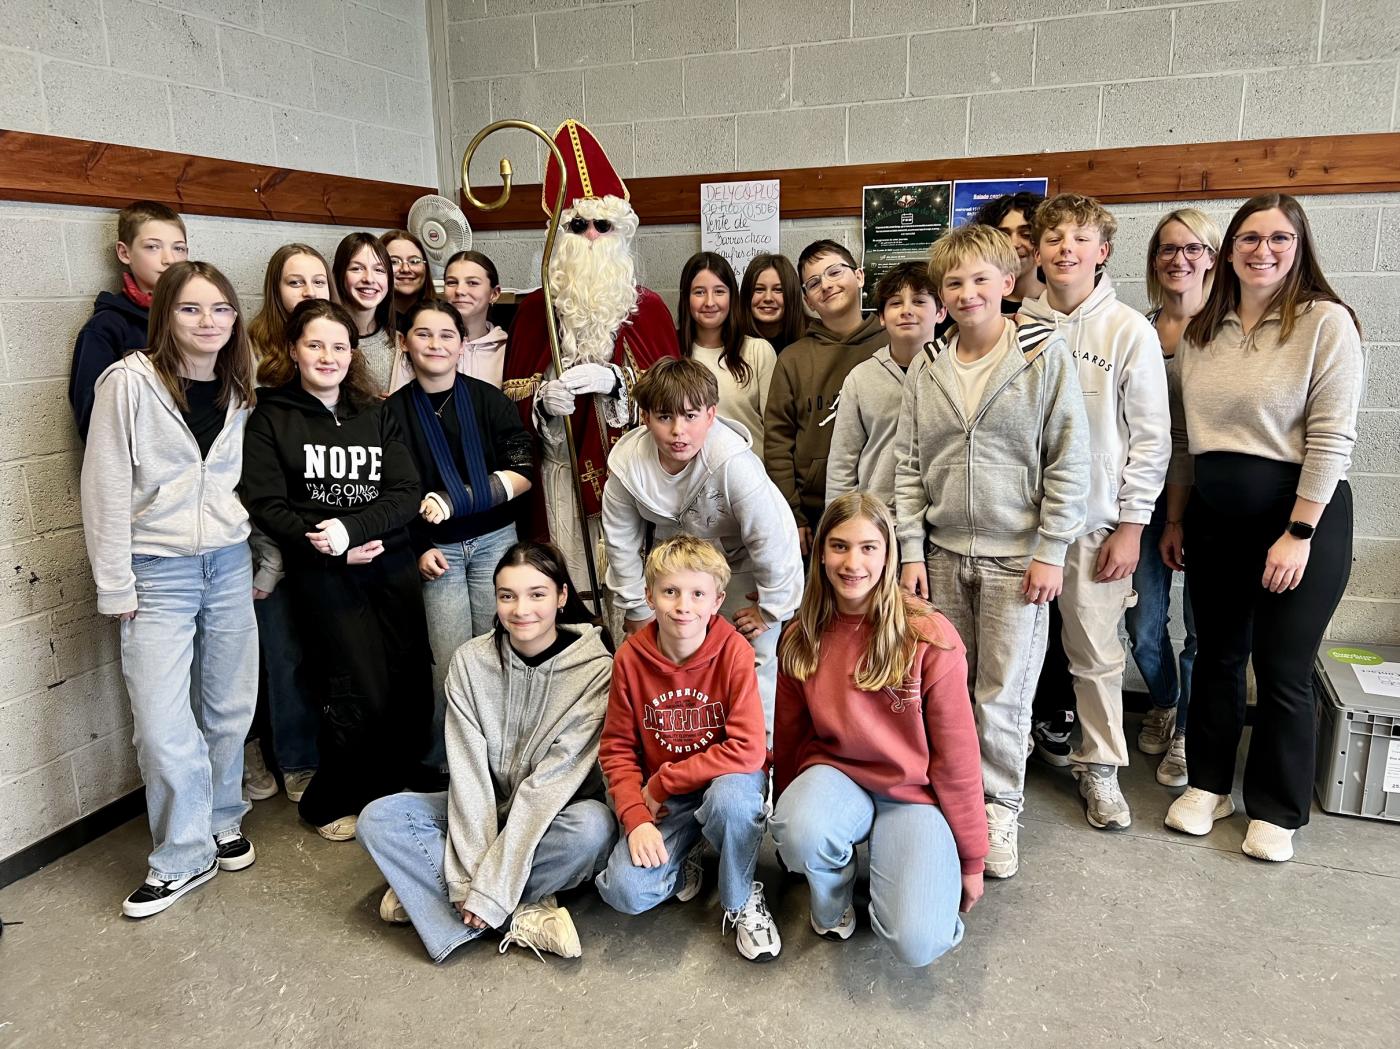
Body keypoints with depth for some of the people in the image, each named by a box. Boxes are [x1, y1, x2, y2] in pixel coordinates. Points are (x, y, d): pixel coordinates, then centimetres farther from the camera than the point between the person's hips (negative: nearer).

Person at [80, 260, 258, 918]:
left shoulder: (241, 389, 6)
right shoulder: (129, 383, -8)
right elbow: (105, 489, -8)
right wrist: (116, 586, -8)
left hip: (231, 565, 4)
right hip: (158, 570, -4)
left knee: (230, 709, 11)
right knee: (163, 726, -3)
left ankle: (222, 822, 33)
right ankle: (184, 857, 16)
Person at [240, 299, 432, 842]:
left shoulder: (377, 416, 13)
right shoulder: (271, 418, 5)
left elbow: (406, 493, 2)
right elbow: (266, 504, -4)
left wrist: (351, 527, -14)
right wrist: (330, 546, -14)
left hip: (391, 563, 4)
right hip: (321, 573, -3)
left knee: (413, 691, 0)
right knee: (362, 695, -7)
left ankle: (389, 790, 24)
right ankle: (328, 805, 17)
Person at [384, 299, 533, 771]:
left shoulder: (490, 400, 2)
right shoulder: (393, 411, 4)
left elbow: (523, 474, -5)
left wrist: (453, 500, -14)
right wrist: (420, 548, -3)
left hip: (494, 540, 0)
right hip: (437, 549, 0)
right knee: (450, 664, -5)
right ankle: (442, 763, 10)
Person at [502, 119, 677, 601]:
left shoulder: (648, 307, 7)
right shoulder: (534, 309, 8)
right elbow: (513, 398, 7)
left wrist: (614, 380, -14)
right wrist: (544, 401, -14)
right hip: (561, 475, 0)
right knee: (569, 594, -2)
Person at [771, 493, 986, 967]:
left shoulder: (929, 636, -15)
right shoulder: (803, 638, -3)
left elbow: (956, 755, -9)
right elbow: (789, 735, 10)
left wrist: (972, 858, -2)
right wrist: (788, 810, 17)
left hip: (912, 793, -2)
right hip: (835, 774, 3)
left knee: (917, 944, -23)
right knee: (800, 834, -34)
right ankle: (832, 901, 3)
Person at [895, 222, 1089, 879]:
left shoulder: (1044, 356, -5)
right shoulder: (927, 368, 5)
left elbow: (1069, 460, -6)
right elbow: (908, 464, 6)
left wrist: (1051, 551, -9)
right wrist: (911, 549, 1)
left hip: (1016, 555, -3)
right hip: (942, 554, 4)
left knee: (1003, 696, 4)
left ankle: (998, 810, 23)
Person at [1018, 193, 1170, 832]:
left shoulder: (1129, 331, -2)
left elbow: (1151, 436, -2)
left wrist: (1131, 524, -5)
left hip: (1094, 522, -1)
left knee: (1096, 652, 6)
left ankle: (1099, 766, 23)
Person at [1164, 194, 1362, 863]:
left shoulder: (1326, 323, -8)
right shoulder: (1202, 330, 9)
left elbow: (1331, 439, -13)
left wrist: (1299, 534, -17)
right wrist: (1175, 518, 10)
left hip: (1300, 511, -5)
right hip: (1214, 513, 5)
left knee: (1283, 667, 3)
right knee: (1216, 654, 13)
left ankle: (1276, 811, 22)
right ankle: (1209, 784, 30)